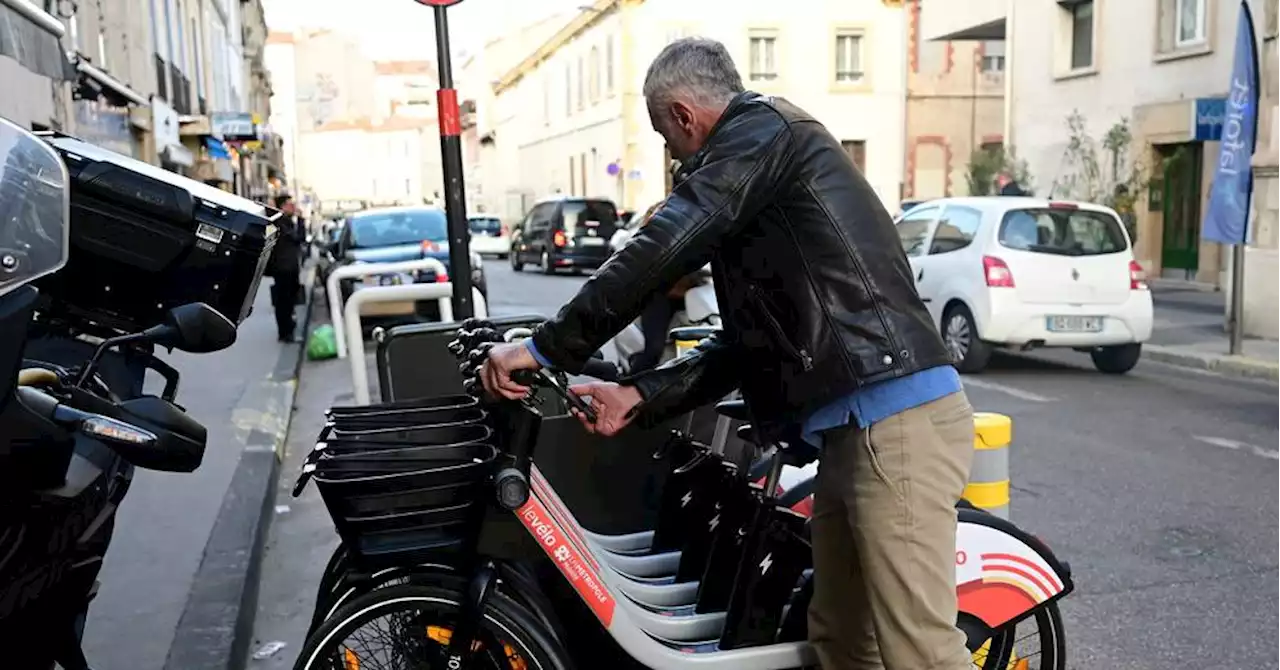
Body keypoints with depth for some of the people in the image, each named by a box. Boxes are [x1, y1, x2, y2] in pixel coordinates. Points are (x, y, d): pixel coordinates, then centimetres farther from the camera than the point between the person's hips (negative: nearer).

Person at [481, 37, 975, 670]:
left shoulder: (761, 127, -2)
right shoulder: (763, 186, 26)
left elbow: (664, 247, -15)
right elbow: (748, 342, 21)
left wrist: (546, 347, -10)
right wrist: (638, 395, 12)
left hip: (895, 419, -10)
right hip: (855, 427, 10)